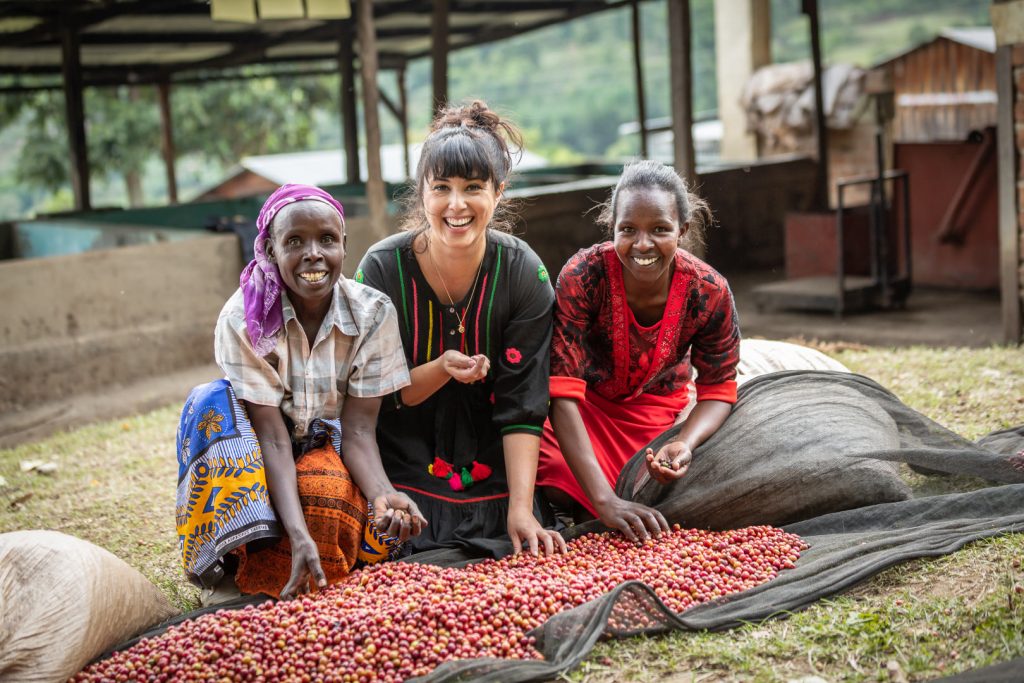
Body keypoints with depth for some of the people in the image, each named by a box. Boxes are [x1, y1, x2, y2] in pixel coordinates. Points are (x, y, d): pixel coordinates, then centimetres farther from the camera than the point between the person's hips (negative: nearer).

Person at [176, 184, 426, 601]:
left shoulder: (374, 313, -17)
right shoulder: (243, 319, -21)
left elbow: (358, 428, -17)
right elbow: (272, 435, -26)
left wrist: (382, 493, -39)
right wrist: (299, 535, -40)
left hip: (331, 449, 0)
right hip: (261, 456, 0)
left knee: (330, 493, -34)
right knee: (213, 402, -29)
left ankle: (265, 578, -4)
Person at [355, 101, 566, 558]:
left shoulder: (524, 274, -13)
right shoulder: (382, 269, -15)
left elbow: (522, 405, -14)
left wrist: (520, 508, -23)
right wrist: (442, 369, -28)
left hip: (491, 463, 1)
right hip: (405, 460, 0)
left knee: (524, 545, -16)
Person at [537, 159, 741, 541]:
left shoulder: (709, 292, -25)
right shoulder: (583, 276, -33)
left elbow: (718, 390, -10)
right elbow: (563, 394, -35)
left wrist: (685, 444, -34)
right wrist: (604, 499, -45)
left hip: (655, 406, 2)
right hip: (585, 403, -1)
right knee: (558, 488, -24)